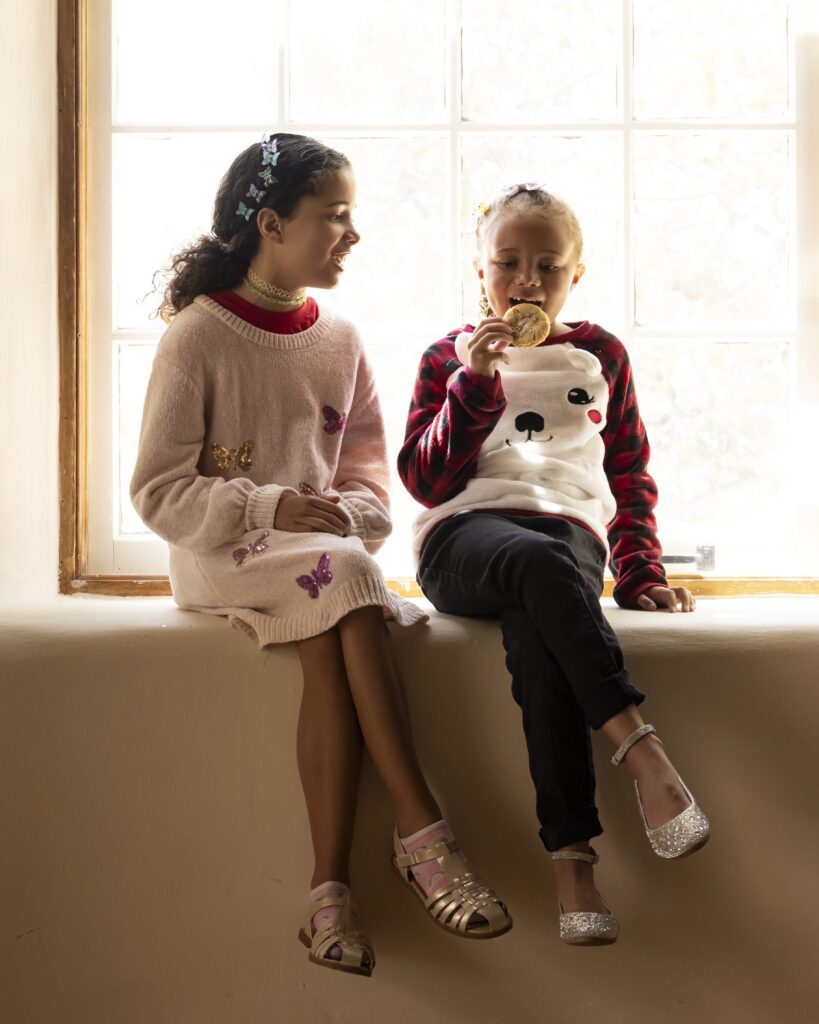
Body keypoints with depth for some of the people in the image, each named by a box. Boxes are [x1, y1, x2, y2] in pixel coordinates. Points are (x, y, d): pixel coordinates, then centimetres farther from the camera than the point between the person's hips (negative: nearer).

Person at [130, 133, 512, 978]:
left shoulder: (339, 340, 10)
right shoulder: (197, 338, -5)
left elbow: (367, 471, 14)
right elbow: (159, 493, -9)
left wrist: (349, 516, -10)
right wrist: (269, 510, -22)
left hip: (319, 551, 4)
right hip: (218, 558, -4)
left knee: (328, 638, -30)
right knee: (342, 581, -32)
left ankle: (331, 891, -30)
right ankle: (423, 832, -30)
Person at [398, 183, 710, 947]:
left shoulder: (600, 354, 21)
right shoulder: (449, 359, 17)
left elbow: (631, 476, 24)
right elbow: (428, 482, 5)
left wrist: (640, 573, 10)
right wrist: (476, 383, -5)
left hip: (570, 531, 1)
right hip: (465, 537, 0)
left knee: (534, 632, -37)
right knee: (542, 565, -40)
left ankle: (571, 858, -40)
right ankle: (641, 752, -46)